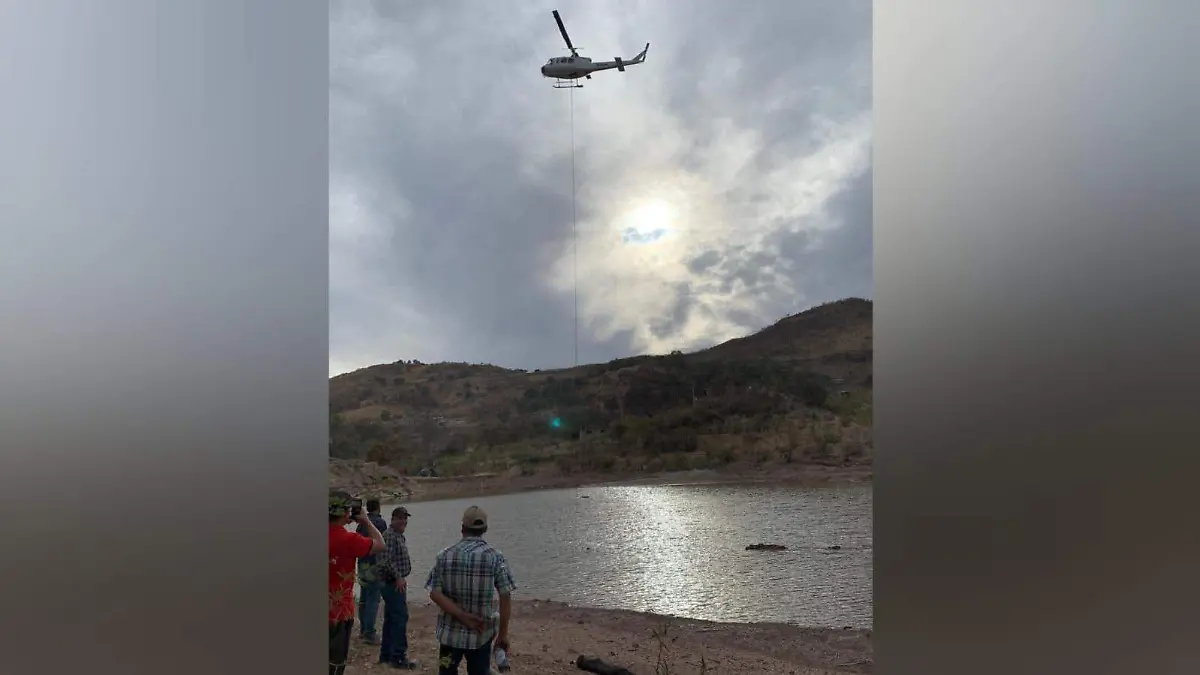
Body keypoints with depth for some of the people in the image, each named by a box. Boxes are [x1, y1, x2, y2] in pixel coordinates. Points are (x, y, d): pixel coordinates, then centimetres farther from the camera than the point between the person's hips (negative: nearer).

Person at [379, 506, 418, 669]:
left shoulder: (400, 536, 16)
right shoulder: (389, 535, -17)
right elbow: (387, 560, -25)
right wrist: (398, 577, -24)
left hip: (396, 582, 10)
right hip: (393, 583, -10)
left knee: (391, 619, 14)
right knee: (400, 618, -8)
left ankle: (386, 654, 21)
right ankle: (398, 657, -4)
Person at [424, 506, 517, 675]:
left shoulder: (445, 555, -3)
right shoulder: (495, 557, -9)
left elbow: (435, 593, -10)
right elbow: (506, 597, -11)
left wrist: (463, 616, -12)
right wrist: (503, 634, -5)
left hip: (450, 632, 1)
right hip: (481, 634, -1)